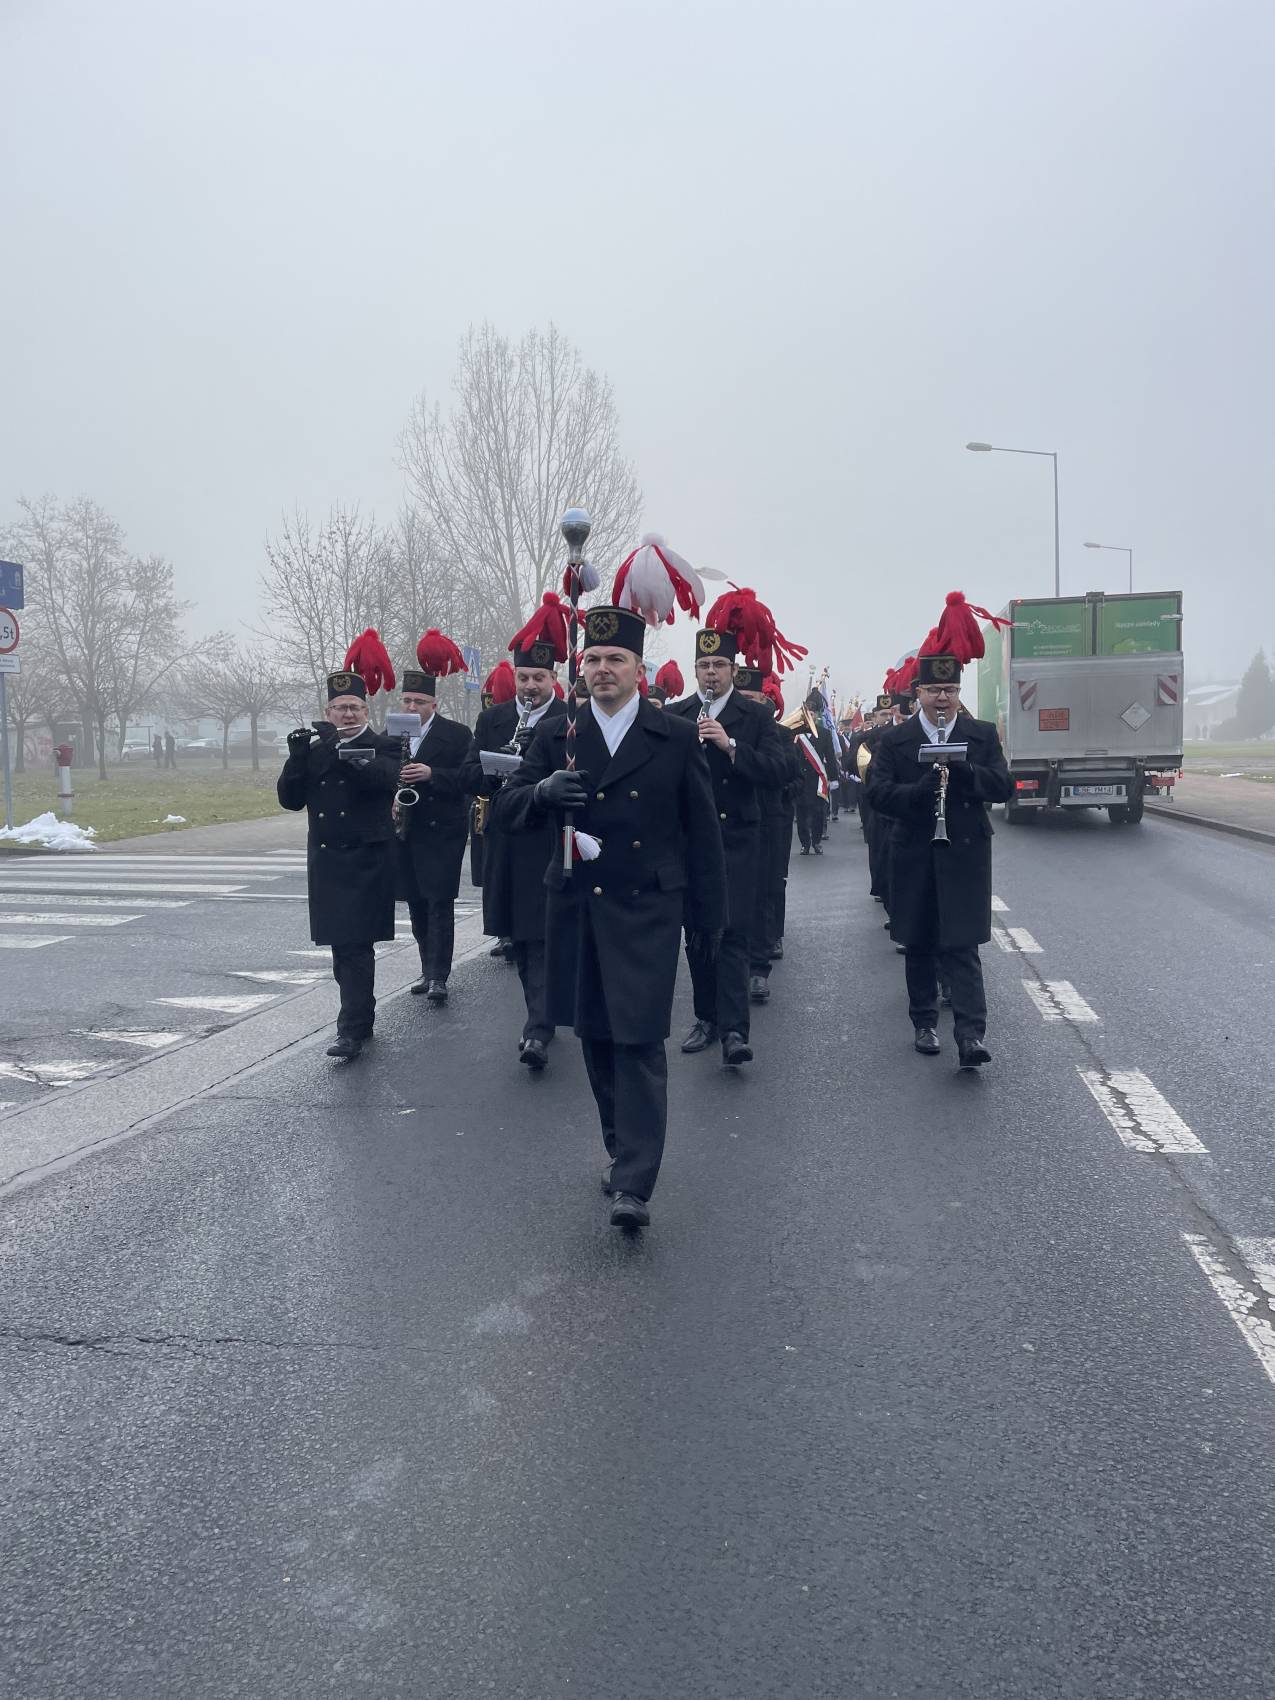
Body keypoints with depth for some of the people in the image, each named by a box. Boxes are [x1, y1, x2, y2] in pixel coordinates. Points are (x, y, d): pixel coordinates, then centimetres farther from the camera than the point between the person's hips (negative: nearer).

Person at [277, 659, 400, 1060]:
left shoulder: (382, 747, 0)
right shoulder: (313, 752, 12)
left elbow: (388, 776, -22)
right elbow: (291, 800, 4)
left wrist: (343, 749, -30)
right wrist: (297, 757, -11)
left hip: (367, 861, -5)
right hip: (325, 861, 5)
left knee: (355, 944, -10)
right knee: (342, 944, 11)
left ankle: (352, 1028, -9)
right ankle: (360, 1014, 25)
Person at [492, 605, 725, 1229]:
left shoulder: (676, 737, 1)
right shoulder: (555, 735, 6)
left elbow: (702, 831, 5)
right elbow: (504, 811, 3)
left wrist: (708, 915, 5)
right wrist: (542, 791, -19)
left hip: (646, 909, -3)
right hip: (576, 909, 3)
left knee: (639, 1042, -9)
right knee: (596, 1039, 13)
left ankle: (633, 1184, -7)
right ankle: (621, 1147, 32)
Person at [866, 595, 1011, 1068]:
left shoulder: (982, 735, 4)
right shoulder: (895, 740, 4)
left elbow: (1001, 787, -4)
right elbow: (878, 793, -6)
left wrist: (960, 768, -20)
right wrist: (923, 788, -22)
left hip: (964, 854, -1)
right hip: (914, 856, 2)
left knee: (962, 946, -7)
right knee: (919, 946, 10)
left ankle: (971, 1034, -10)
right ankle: (924, 1023, 23)